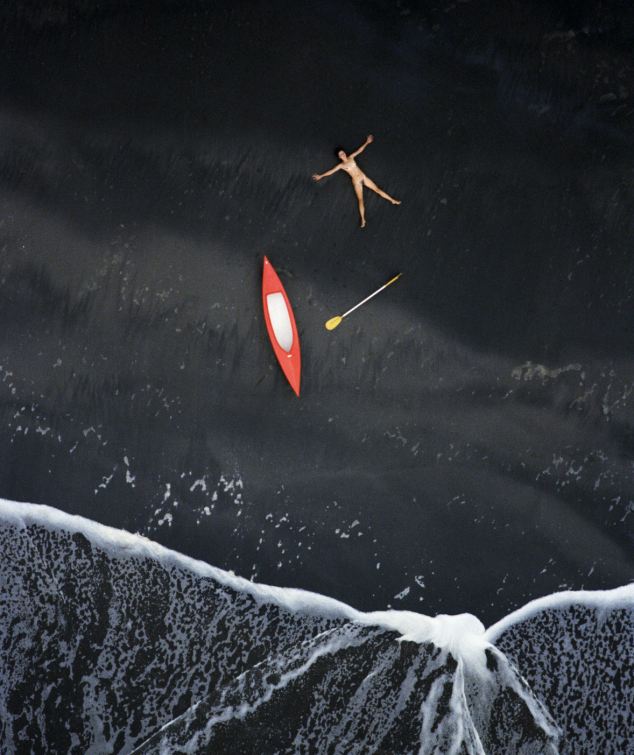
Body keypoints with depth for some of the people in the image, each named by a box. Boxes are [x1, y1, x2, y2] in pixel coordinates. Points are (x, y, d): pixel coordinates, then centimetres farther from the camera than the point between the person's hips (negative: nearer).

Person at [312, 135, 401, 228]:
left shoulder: (351, 157, 10)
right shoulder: (341, 165, 2)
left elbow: (359, 150, 13)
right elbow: (331, 171, 6)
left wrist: (367, 142, 12)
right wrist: (321, 176, 7)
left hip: (364, 177, 3)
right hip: (356, 182, -3)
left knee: (377, 189, 1)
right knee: (360, 200, -13)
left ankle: (392, 200, 9)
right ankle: (363, 220, -19)